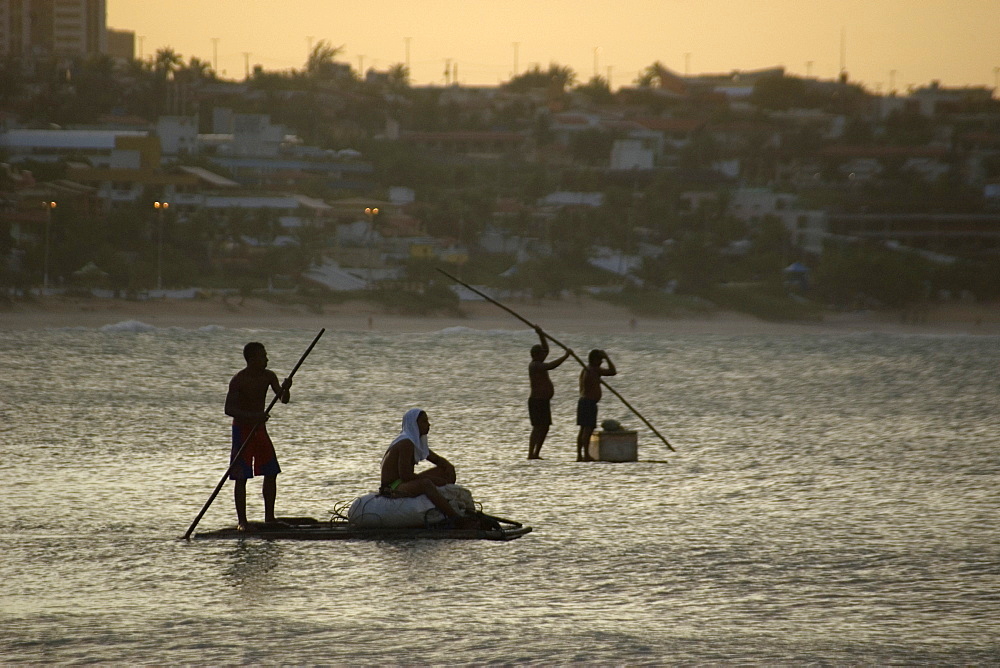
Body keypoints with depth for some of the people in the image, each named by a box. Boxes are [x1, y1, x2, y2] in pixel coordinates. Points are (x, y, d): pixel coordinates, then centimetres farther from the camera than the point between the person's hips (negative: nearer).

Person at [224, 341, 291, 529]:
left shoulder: (268, 376, 1)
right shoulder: (238, 380, -15)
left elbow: (283, 400, -3)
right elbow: (229, 409, -21)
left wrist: (285, 390, -26)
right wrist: (252, 417, -34)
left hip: (260, 429, 6)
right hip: (242, 430, -6)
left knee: (271, 474, 4)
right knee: (241, 478, -5)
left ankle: (269, 517, 13)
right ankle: (242, 520, -2)